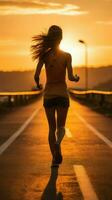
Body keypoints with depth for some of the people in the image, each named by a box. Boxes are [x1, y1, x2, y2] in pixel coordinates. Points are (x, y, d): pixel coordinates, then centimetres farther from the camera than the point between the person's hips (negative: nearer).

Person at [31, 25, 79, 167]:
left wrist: (38, 84, 10)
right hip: (62, 94, -1)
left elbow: (36, 76, -12)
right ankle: (58, 142, -26)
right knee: (61, 126, 8)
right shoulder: (67, 56, -7)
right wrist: (76, 79, 12)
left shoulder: (44, 55, -6)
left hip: (48, 94, 1)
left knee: (52, 128, 14)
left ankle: (55, 158, 9)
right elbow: (70, 77, -12)